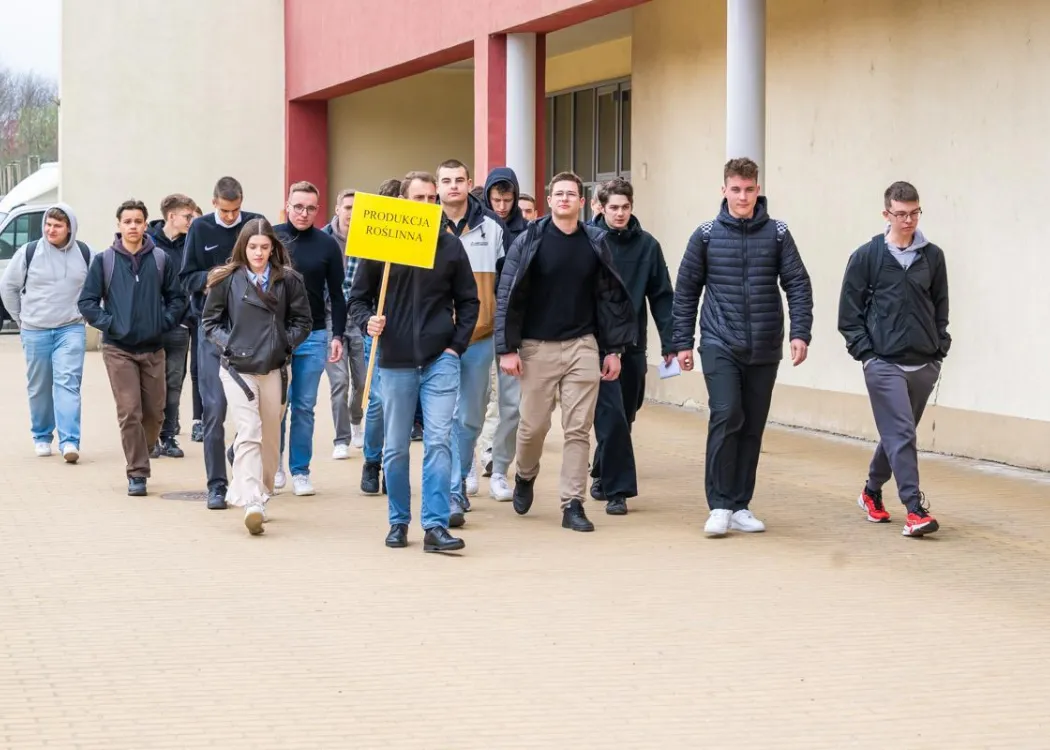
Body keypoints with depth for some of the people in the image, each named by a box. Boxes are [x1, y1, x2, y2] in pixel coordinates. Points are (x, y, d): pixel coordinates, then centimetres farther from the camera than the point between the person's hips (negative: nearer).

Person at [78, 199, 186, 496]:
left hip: (153, 349, 2)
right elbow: (87, 302, 3)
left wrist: (165, 322, -3)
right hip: (119, 349, -2)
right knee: (130, 413, -7)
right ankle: (137, 473, -3)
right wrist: (108, 324, -8)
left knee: (154, 413, 5)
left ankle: (140, 458, 27)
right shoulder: (104, 261, 1)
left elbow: (177, 298, 11)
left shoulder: (160, 259, 4)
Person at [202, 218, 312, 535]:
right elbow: (210, 321, 8)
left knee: (270, 437, 10)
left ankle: (262, 494, 26)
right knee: (249, 434, -13)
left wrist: (285, 342, -4)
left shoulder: (288, 280, 2)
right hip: (237, 368, -2)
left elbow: (303, 321, 9)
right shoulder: (227, 280, 0)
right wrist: (227, 343, -4)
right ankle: (251, 503, -22)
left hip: (274, 369, 2)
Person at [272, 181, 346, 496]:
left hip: (313, 336, 1)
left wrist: (338, 335, 0)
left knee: (304, 407, 5)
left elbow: (336, 295, 8)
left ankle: (300, 471, 12)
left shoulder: (327, 245, 3)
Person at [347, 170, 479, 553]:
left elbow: (468, 300, 8)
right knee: (395, 448, 7)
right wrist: (368, 322, -13)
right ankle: (399, 522, 20)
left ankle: (436, 525, -8)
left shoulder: (450, 245, 4)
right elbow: (357, 297, 6)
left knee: (439, 442, -9)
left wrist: (457, 345, -1)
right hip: (395, 361, 0)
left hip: (440, 360, 0)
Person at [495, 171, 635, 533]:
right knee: (533, 424, 5)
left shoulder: (595, 243, 5)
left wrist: (613, 349, 5)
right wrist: (507, 348, -9)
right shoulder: (529, 241, -2)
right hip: (537, 347, -1)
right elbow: (507, 296, -3)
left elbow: (610, 297, 8)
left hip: (583, 346, 2)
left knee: (579, 429, -1)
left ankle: (573, 504, 3)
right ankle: (525, 476, 34)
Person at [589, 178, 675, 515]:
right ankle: (617, 489, -4)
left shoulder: (647, 245, 4)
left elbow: (662, 296, 4)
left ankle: (602, 474, 31)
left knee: (624, 416, 11)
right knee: (612, 416, -9)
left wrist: (669, 342, 0)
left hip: (633, 345, 3)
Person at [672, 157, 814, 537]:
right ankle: (719, 506, -8)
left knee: (753, 428, 6)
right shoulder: (706, 235, 2)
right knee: (726, 417, -15)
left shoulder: (777, 234, 3)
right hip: (720, 345, -2)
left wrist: (800, 333, -11)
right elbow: (686, 291, 6)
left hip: (765, 349, 2)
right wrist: (683, 343, 3)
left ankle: (741, 506, 16)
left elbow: (798, 285, 1)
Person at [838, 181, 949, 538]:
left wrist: (940, 348, 6)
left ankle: (872, 491, 34)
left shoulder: (933, 256, 6)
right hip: (884, 364, -4)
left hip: (924, 365, 4)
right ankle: (915, 509, -13)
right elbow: (849, 311, 0)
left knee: (897, 434, 15)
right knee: (900, 435, -11)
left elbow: (940, 307, 15)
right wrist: (865, 352, -6)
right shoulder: (867, 256, -3)